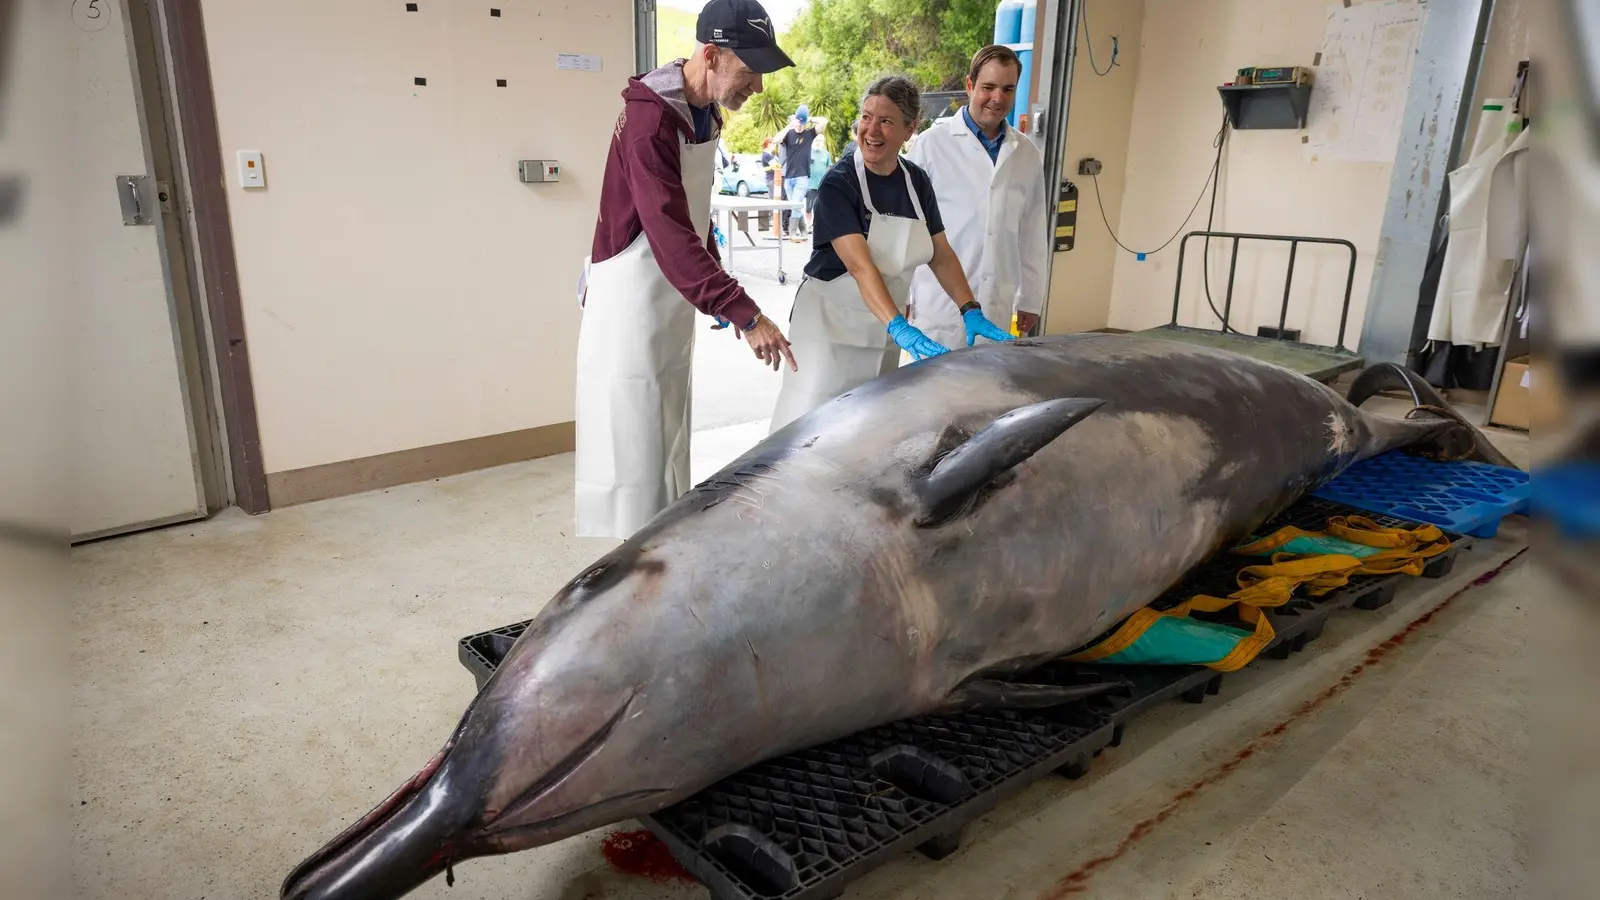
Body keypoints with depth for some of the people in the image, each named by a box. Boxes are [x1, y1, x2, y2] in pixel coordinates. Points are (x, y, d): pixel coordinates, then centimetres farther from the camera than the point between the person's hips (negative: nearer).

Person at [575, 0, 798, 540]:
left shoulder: (706, 113, 7)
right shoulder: (649, 119, -22)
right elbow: (671, 236, -30)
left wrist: (722, 291, 10)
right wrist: (745, 314, -35)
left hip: (676, 300, 9)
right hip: (631, 300, -9)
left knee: (670, 446, 16)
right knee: (630, 450, -3)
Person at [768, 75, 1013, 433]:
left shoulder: (917, 181, 3)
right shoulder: (838, 183, -15)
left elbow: (941, 255, 8)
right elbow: (860, 264, -27)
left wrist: (972, 311, -5)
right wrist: (899, 326, -39)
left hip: (884, 328, 6)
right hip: (831, 323, -6)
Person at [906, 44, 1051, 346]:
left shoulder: (1028, 154, 10)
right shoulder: (933, 143, -3)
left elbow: (1033, 234, 13)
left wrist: (1031, 300, 13)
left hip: (997, 308, 4)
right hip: (939, 306, -3)